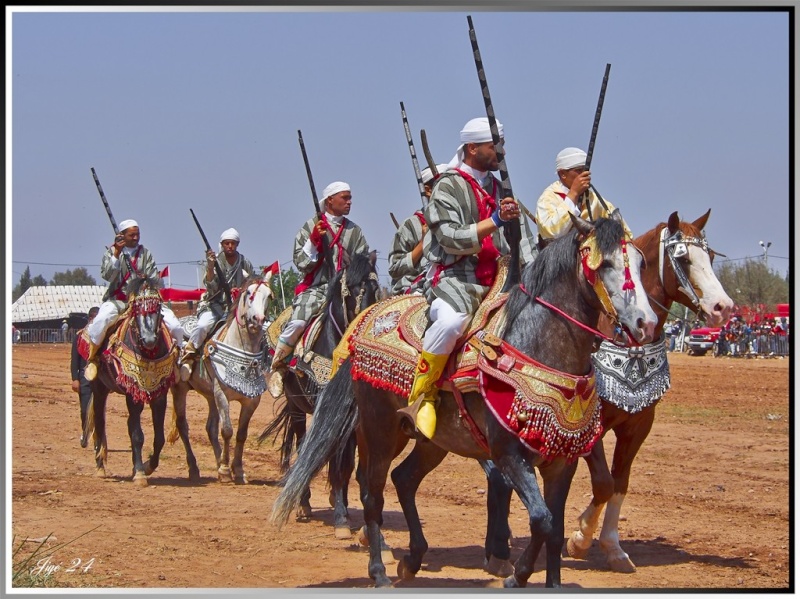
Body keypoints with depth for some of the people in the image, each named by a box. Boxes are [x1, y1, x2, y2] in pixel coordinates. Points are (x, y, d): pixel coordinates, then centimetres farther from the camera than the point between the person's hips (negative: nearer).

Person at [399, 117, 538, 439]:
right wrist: (495, 222, -22)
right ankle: (421, 396, -24)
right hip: (454, 278, -8)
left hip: (494, 280, 8)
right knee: (453, 319, -38)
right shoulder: (448, 187, -2)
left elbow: (520, 239, 18)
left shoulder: (499, 189, 19)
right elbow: (452, 239, -13)